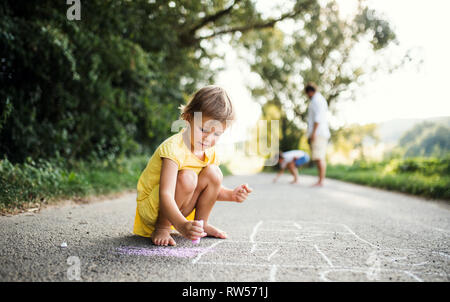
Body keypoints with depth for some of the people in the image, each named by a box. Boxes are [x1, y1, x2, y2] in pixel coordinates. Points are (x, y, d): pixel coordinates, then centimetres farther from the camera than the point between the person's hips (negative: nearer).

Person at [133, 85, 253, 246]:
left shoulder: (210, 152, -3)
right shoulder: (174, 148, -29)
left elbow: (212, 189, 13)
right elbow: (165, 196, -38)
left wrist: (231, 194, -8)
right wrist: (182, 225, -53)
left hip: (179, 207, 7)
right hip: (150, 208, -7)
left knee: (213, 173, -11)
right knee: (186, 178, -32)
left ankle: (201, 223, 4)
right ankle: (162, 227, -15)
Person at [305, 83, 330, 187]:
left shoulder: (316, 99, -8)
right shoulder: (321, 99, 24)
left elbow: (318, 117, -18)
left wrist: (313, 132, -22)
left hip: (318, 133, -10)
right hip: (321, 134, 10)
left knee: (319, 158, -14)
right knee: (320, 158, 7)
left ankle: (320, 181, -16)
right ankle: (321, 180, 7)